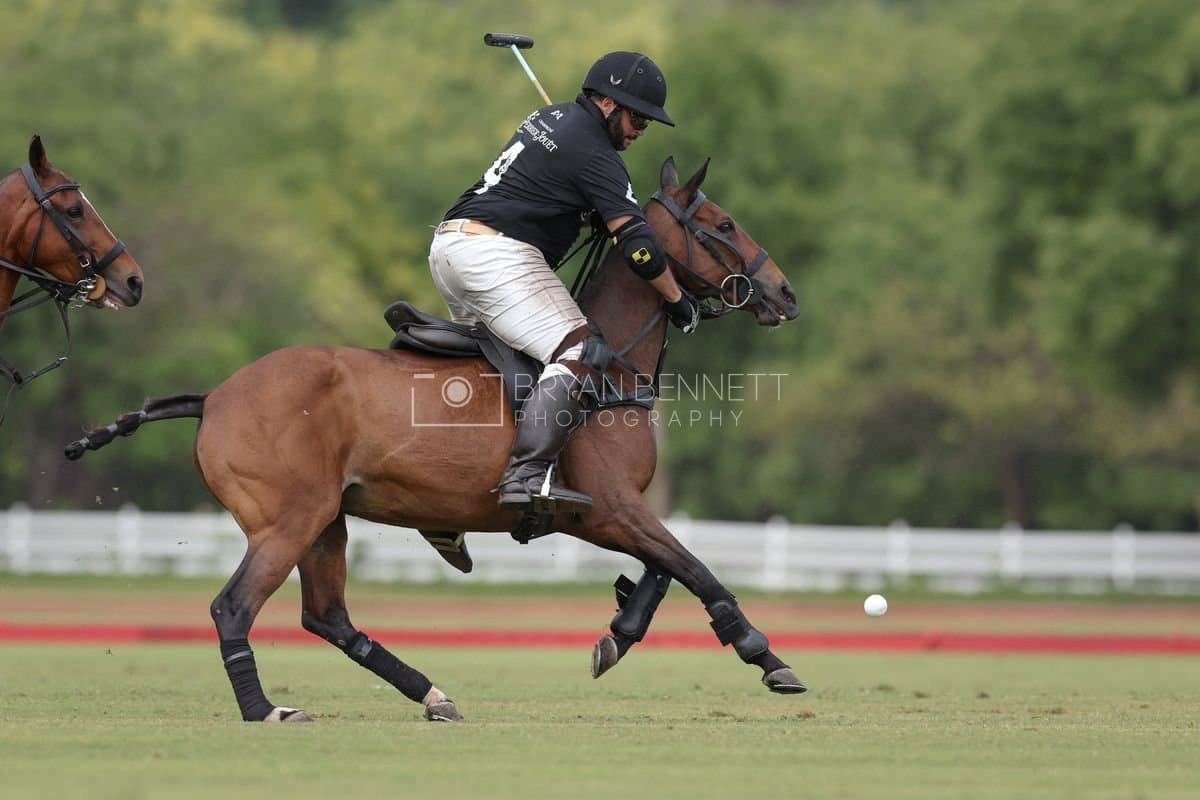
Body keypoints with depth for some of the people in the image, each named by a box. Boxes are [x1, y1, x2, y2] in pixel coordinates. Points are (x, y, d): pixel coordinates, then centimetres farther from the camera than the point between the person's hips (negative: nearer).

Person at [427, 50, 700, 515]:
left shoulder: (552, 117, 20)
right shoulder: (595, 155, -8)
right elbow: (635, 241, -12)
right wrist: (676, 299, 0)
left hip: (448, 242, 10)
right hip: (495, 253, -10)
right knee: (583, 355, -20)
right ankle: (526, 474, -33)